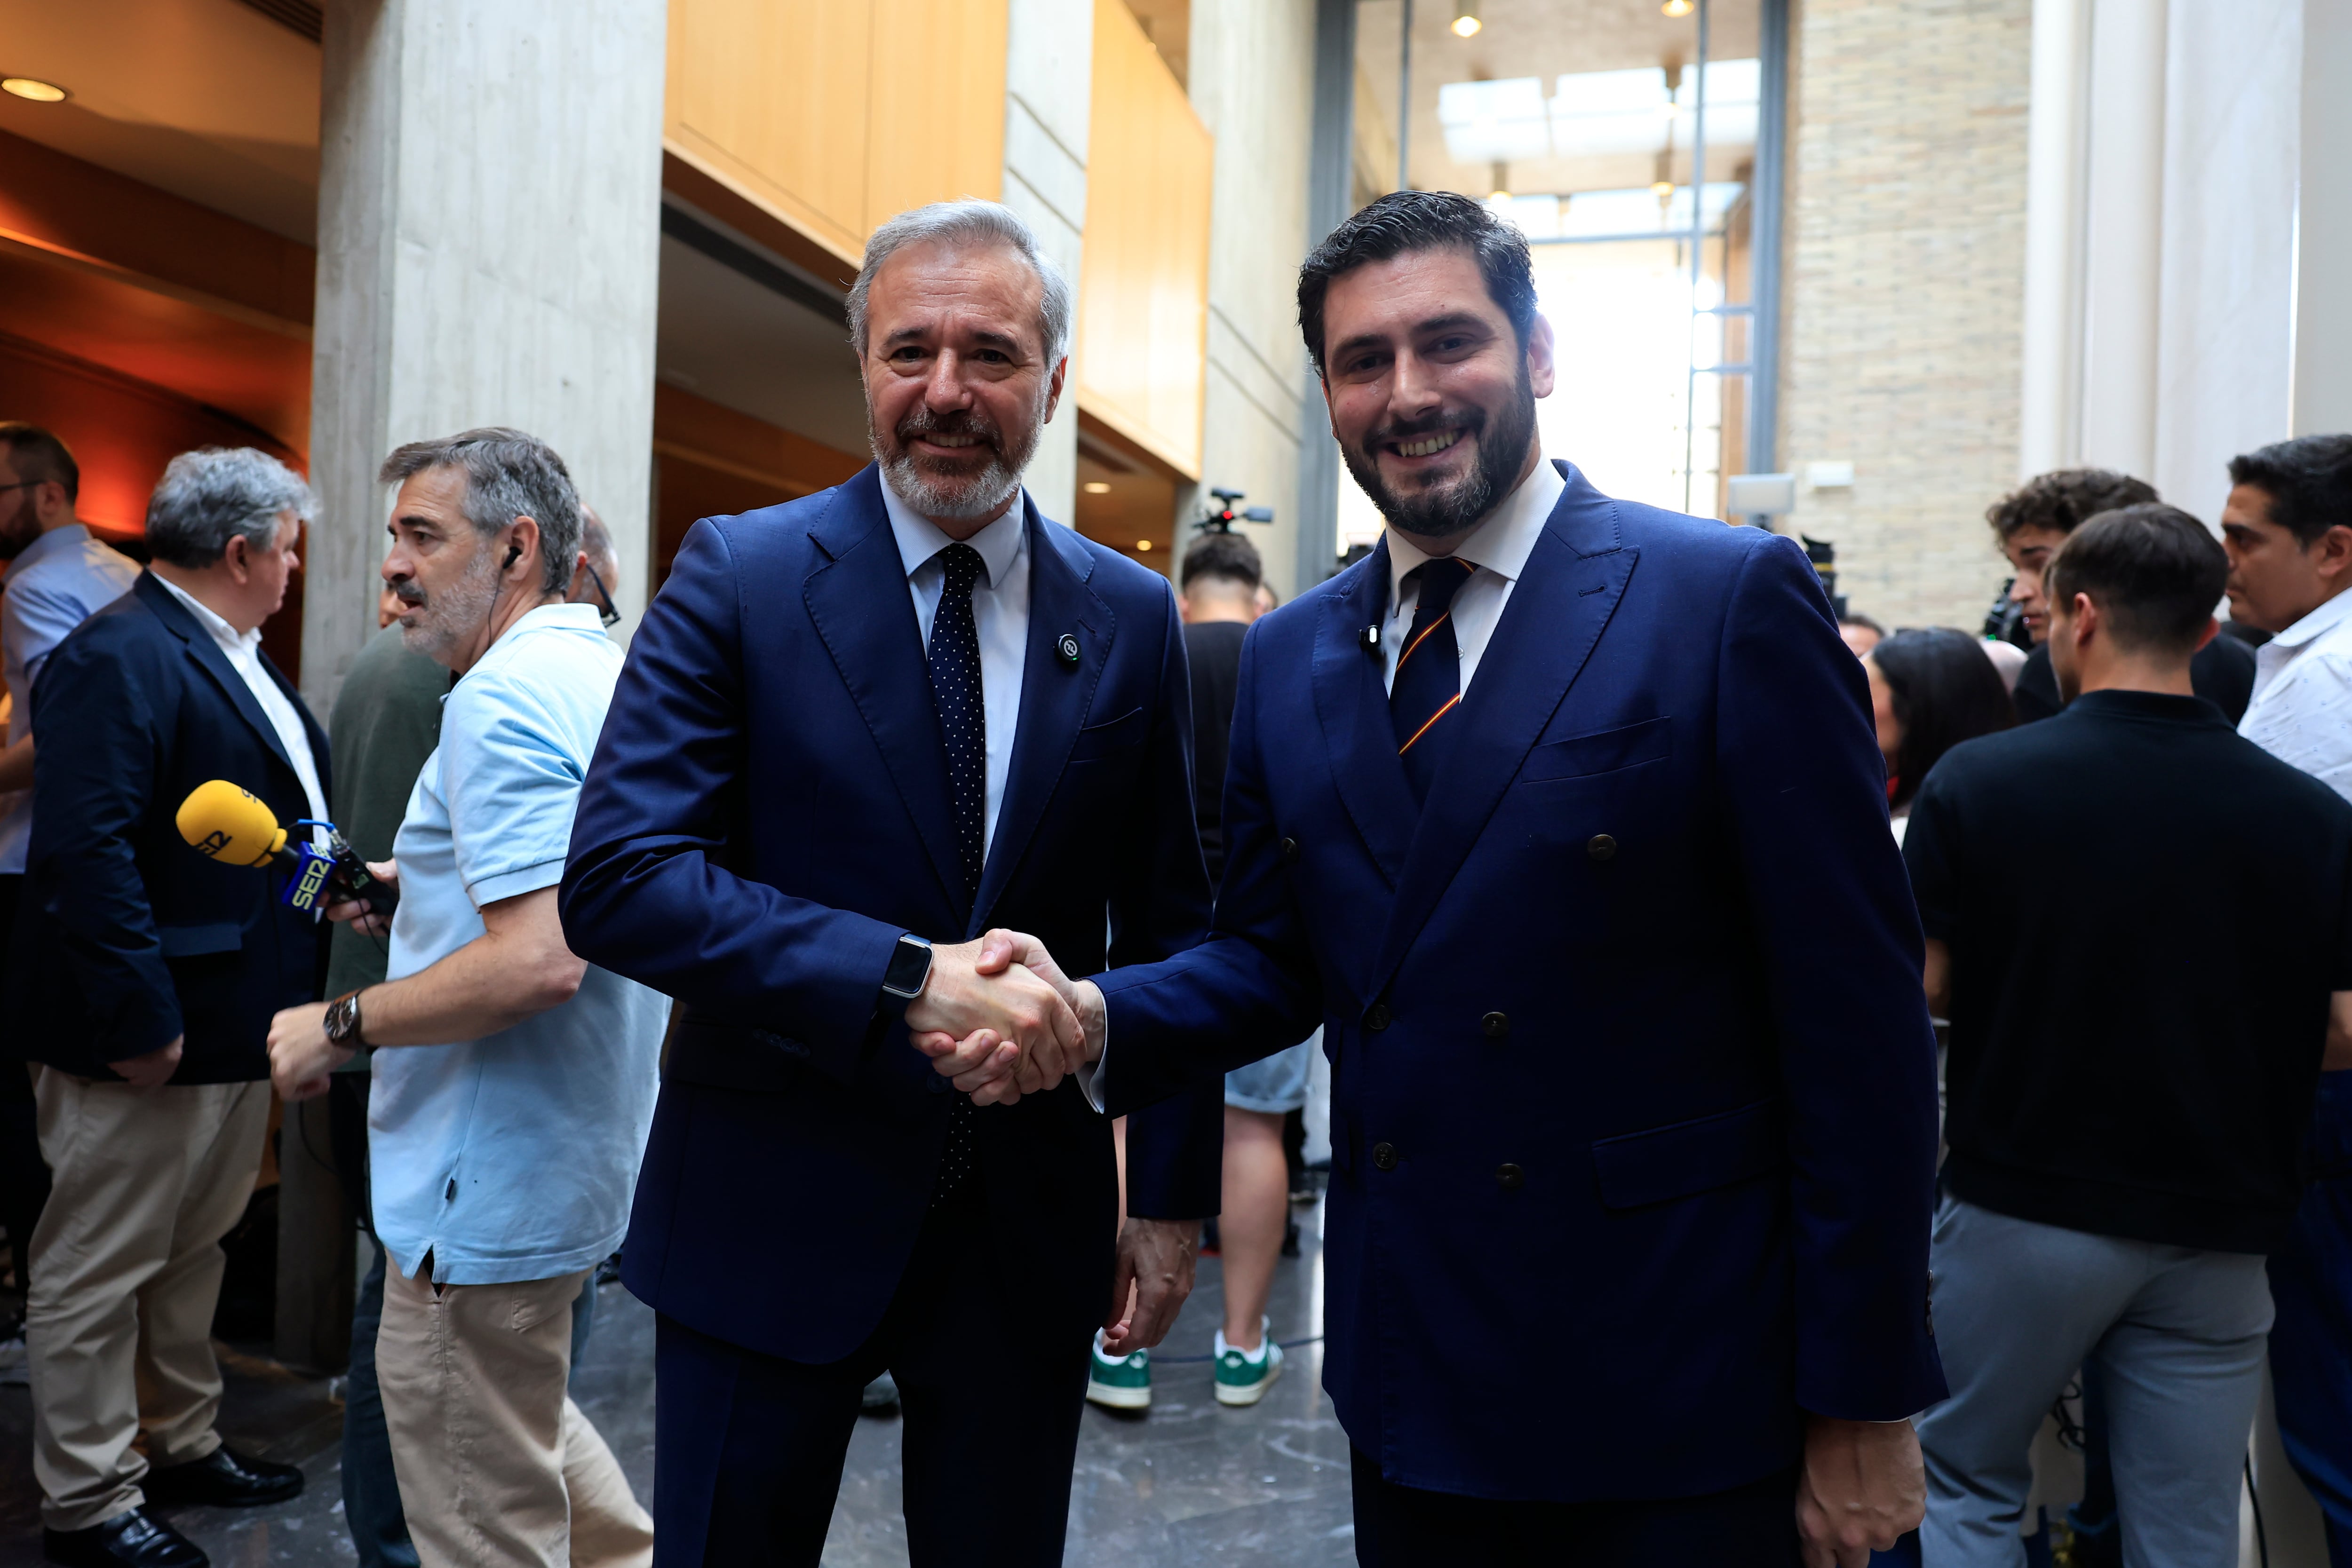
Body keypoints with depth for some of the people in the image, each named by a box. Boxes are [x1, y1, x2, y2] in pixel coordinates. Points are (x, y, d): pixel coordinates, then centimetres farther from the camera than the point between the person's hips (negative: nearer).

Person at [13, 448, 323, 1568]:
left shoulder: (235, 658, 13)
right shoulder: (118, 658, -19)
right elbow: (83, 851, -26)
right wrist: (140, 1018, -25)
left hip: (240, 1026, 10)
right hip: (156, 1035, -10)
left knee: (195, 1254, 22)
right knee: (98, 1272, 8)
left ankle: (183, 1445, 39)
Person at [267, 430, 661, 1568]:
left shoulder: (503, 697, -21)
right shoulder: (608, 674, 11)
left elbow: (537, 961, -30)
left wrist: (341, 1025, -17)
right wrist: (418, 890, 15)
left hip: (492, 1189, -10)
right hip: (576, 1155, 10)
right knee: (524, 1417, 28)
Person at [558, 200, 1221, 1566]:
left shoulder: (1131, 618, 1)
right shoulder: (740, 575, -7)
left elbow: (1167, 928, 5)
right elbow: (616, 877, -16)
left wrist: (1174, 1196, 5)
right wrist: (906, 978, -25)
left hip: (1032, 1226, 3)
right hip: (771, 1213, -2)